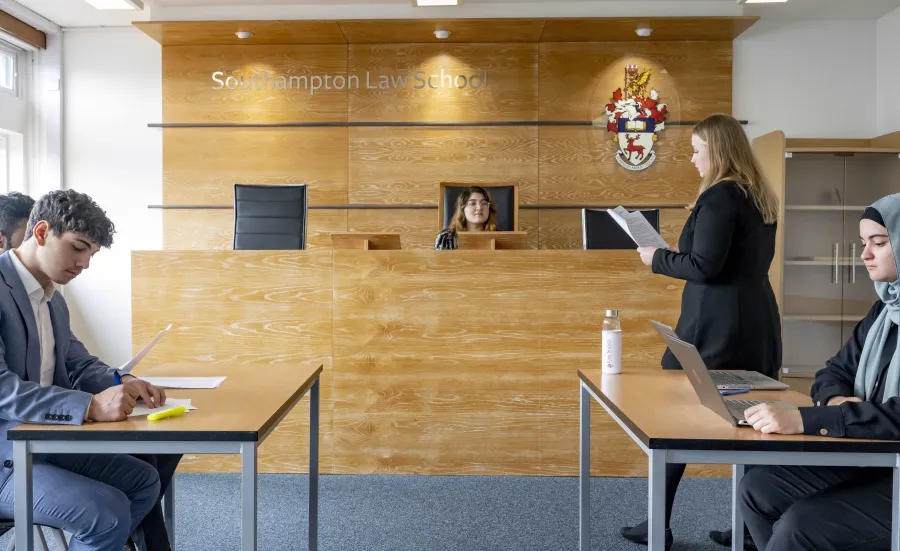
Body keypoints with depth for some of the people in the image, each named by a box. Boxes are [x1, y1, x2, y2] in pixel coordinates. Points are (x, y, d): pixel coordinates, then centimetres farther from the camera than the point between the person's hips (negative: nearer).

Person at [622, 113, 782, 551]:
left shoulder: (719, 196, -14)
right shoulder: (760, 196, 13)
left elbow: (703, 267, -19)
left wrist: (658, 259, -4)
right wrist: (678, 253, 18)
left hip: (717, 327, -9)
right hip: (755, 323, 9)